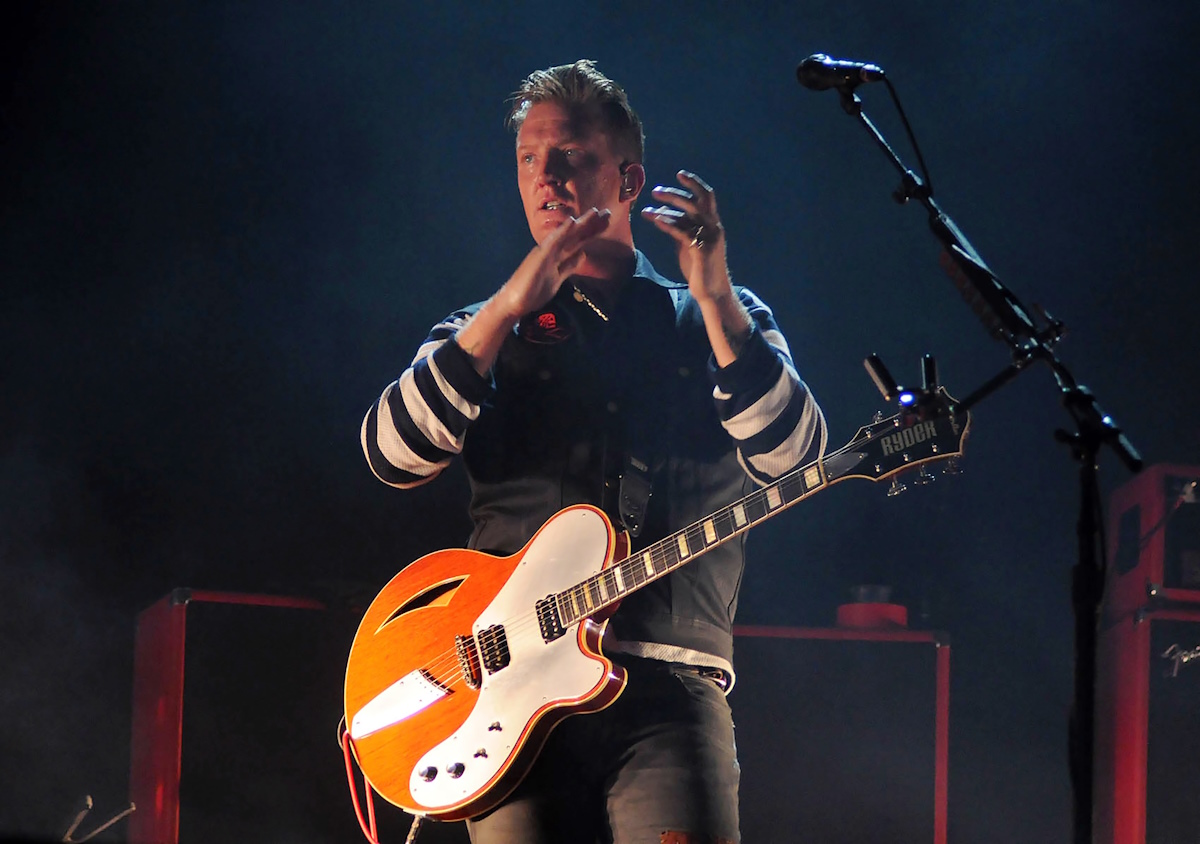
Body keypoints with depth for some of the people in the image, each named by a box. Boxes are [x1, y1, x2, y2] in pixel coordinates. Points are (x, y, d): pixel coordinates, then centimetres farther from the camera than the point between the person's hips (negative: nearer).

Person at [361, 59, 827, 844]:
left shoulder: (723, 321, 16)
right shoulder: (483, 335, 18)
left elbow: (793, 455, -1)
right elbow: (392, 454, -1)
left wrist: (715, 298, -11)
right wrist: (509, 308, -9)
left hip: (671, 690, -1)